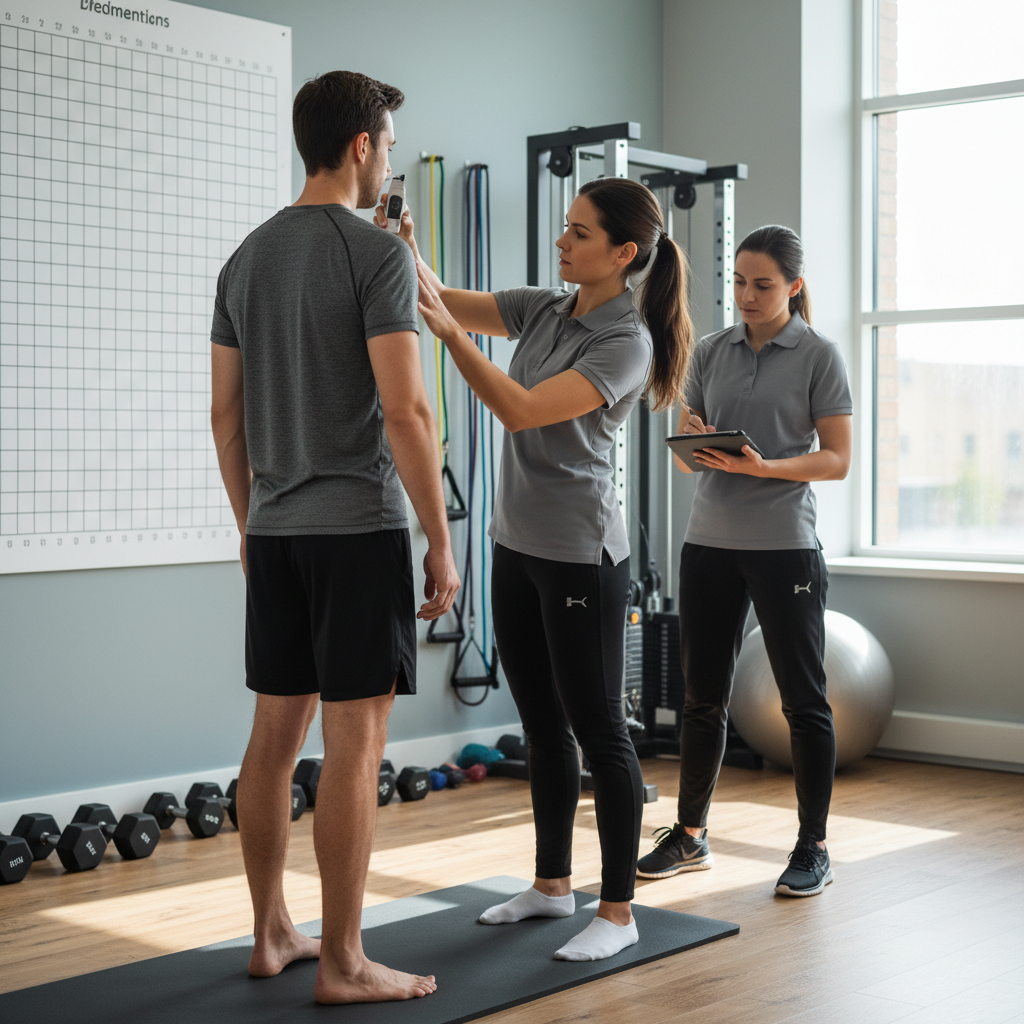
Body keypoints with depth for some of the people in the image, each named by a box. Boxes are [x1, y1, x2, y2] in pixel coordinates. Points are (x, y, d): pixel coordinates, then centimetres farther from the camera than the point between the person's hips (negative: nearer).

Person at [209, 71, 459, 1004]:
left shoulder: (248, 258, 13)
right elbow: (405, 411, -19)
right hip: (359, 529, -8)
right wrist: (440, 542, -12)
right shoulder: (377, 253, -12)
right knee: (355, 744, -4)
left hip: (275, 533, 8)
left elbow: (226, 414, 15)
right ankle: (343, 963, 2)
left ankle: (272, 934, 24)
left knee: (276, 734, 13)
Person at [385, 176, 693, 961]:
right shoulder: (545, 310, 8)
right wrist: (406, 252, -16)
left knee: (597, 730, -1)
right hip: (518, 544, 8)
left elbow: (522, 410, -25)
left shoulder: (626, 342, -15)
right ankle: (553, 885, 28)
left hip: (580, 556, -8)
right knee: (543, 727, 15)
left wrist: (446, 329, -32)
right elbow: (447, 300, 4)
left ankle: (618, 911, 9)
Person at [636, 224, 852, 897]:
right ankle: (691, 836, 22)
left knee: (804, 699, 2)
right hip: (710, 542, 4)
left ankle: (814, 848, 12)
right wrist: (692, 443, -10)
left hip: (786, 546, -4)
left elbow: (837, 459, -5)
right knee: (703, 697, 10)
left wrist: (763, 466, -20)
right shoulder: (712, 353, 12)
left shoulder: (819, 356, -1)